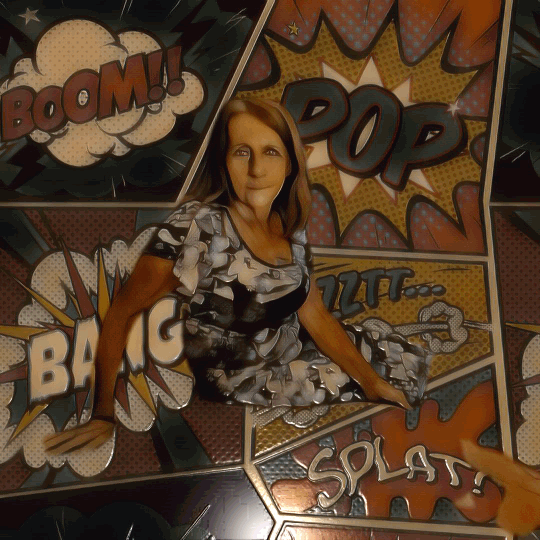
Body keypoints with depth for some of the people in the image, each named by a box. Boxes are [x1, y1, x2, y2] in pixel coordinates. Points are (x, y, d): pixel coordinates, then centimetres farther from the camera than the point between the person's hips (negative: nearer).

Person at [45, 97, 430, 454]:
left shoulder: (288, 224, -4)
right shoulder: (199, 227, -26)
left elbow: (316, 315, 1)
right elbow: (123, 312, -22)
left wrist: (373, 381, -6)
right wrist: (104, 415, -25)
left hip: (297, 350, 7)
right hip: (240, 384, -7)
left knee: (412, 363, 13)